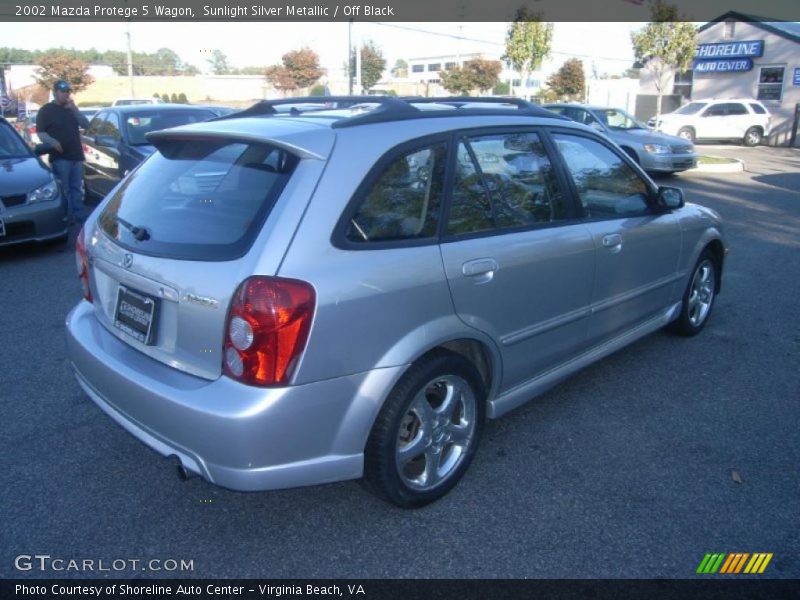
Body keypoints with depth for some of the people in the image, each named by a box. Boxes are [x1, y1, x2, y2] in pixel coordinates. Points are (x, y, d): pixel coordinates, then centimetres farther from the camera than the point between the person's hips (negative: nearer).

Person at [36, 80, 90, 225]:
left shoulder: (71, 108, 18)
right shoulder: (46, 110, 0)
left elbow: (86, 125, 8)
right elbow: (40, 132, -4)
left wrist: (74, 109, -3)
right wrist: (52, 141, -23)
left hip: (77, 155, 5)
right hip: (60, 157, -5)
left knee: (77, 188, 8)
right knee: (63, 190, -6)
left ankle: (79, 215, 13)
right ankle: (67, 217, -3)